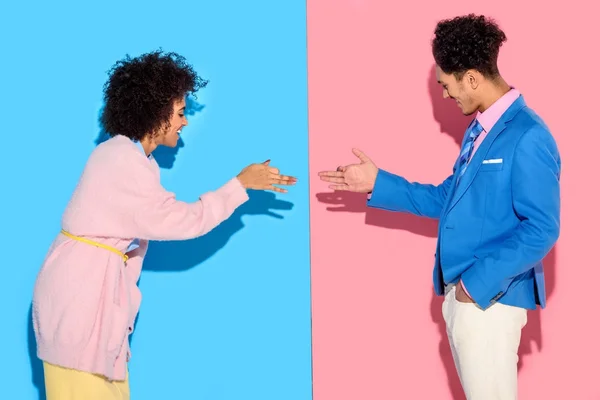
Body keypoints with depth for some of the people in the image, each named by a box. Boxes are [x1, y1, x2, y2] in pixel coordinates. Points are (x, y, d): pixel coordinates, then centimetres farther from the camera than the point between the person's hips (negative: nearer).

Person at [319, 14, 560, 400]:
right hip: (462, 292, 9)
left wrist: (479, 282, -19)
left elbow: (541, 231, -21)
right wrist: (379, 183, 14)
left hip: (491, 297, -9)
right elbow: (449, 199, 19)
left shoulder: (527, 137, -18)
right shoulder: (480, 129, 11)